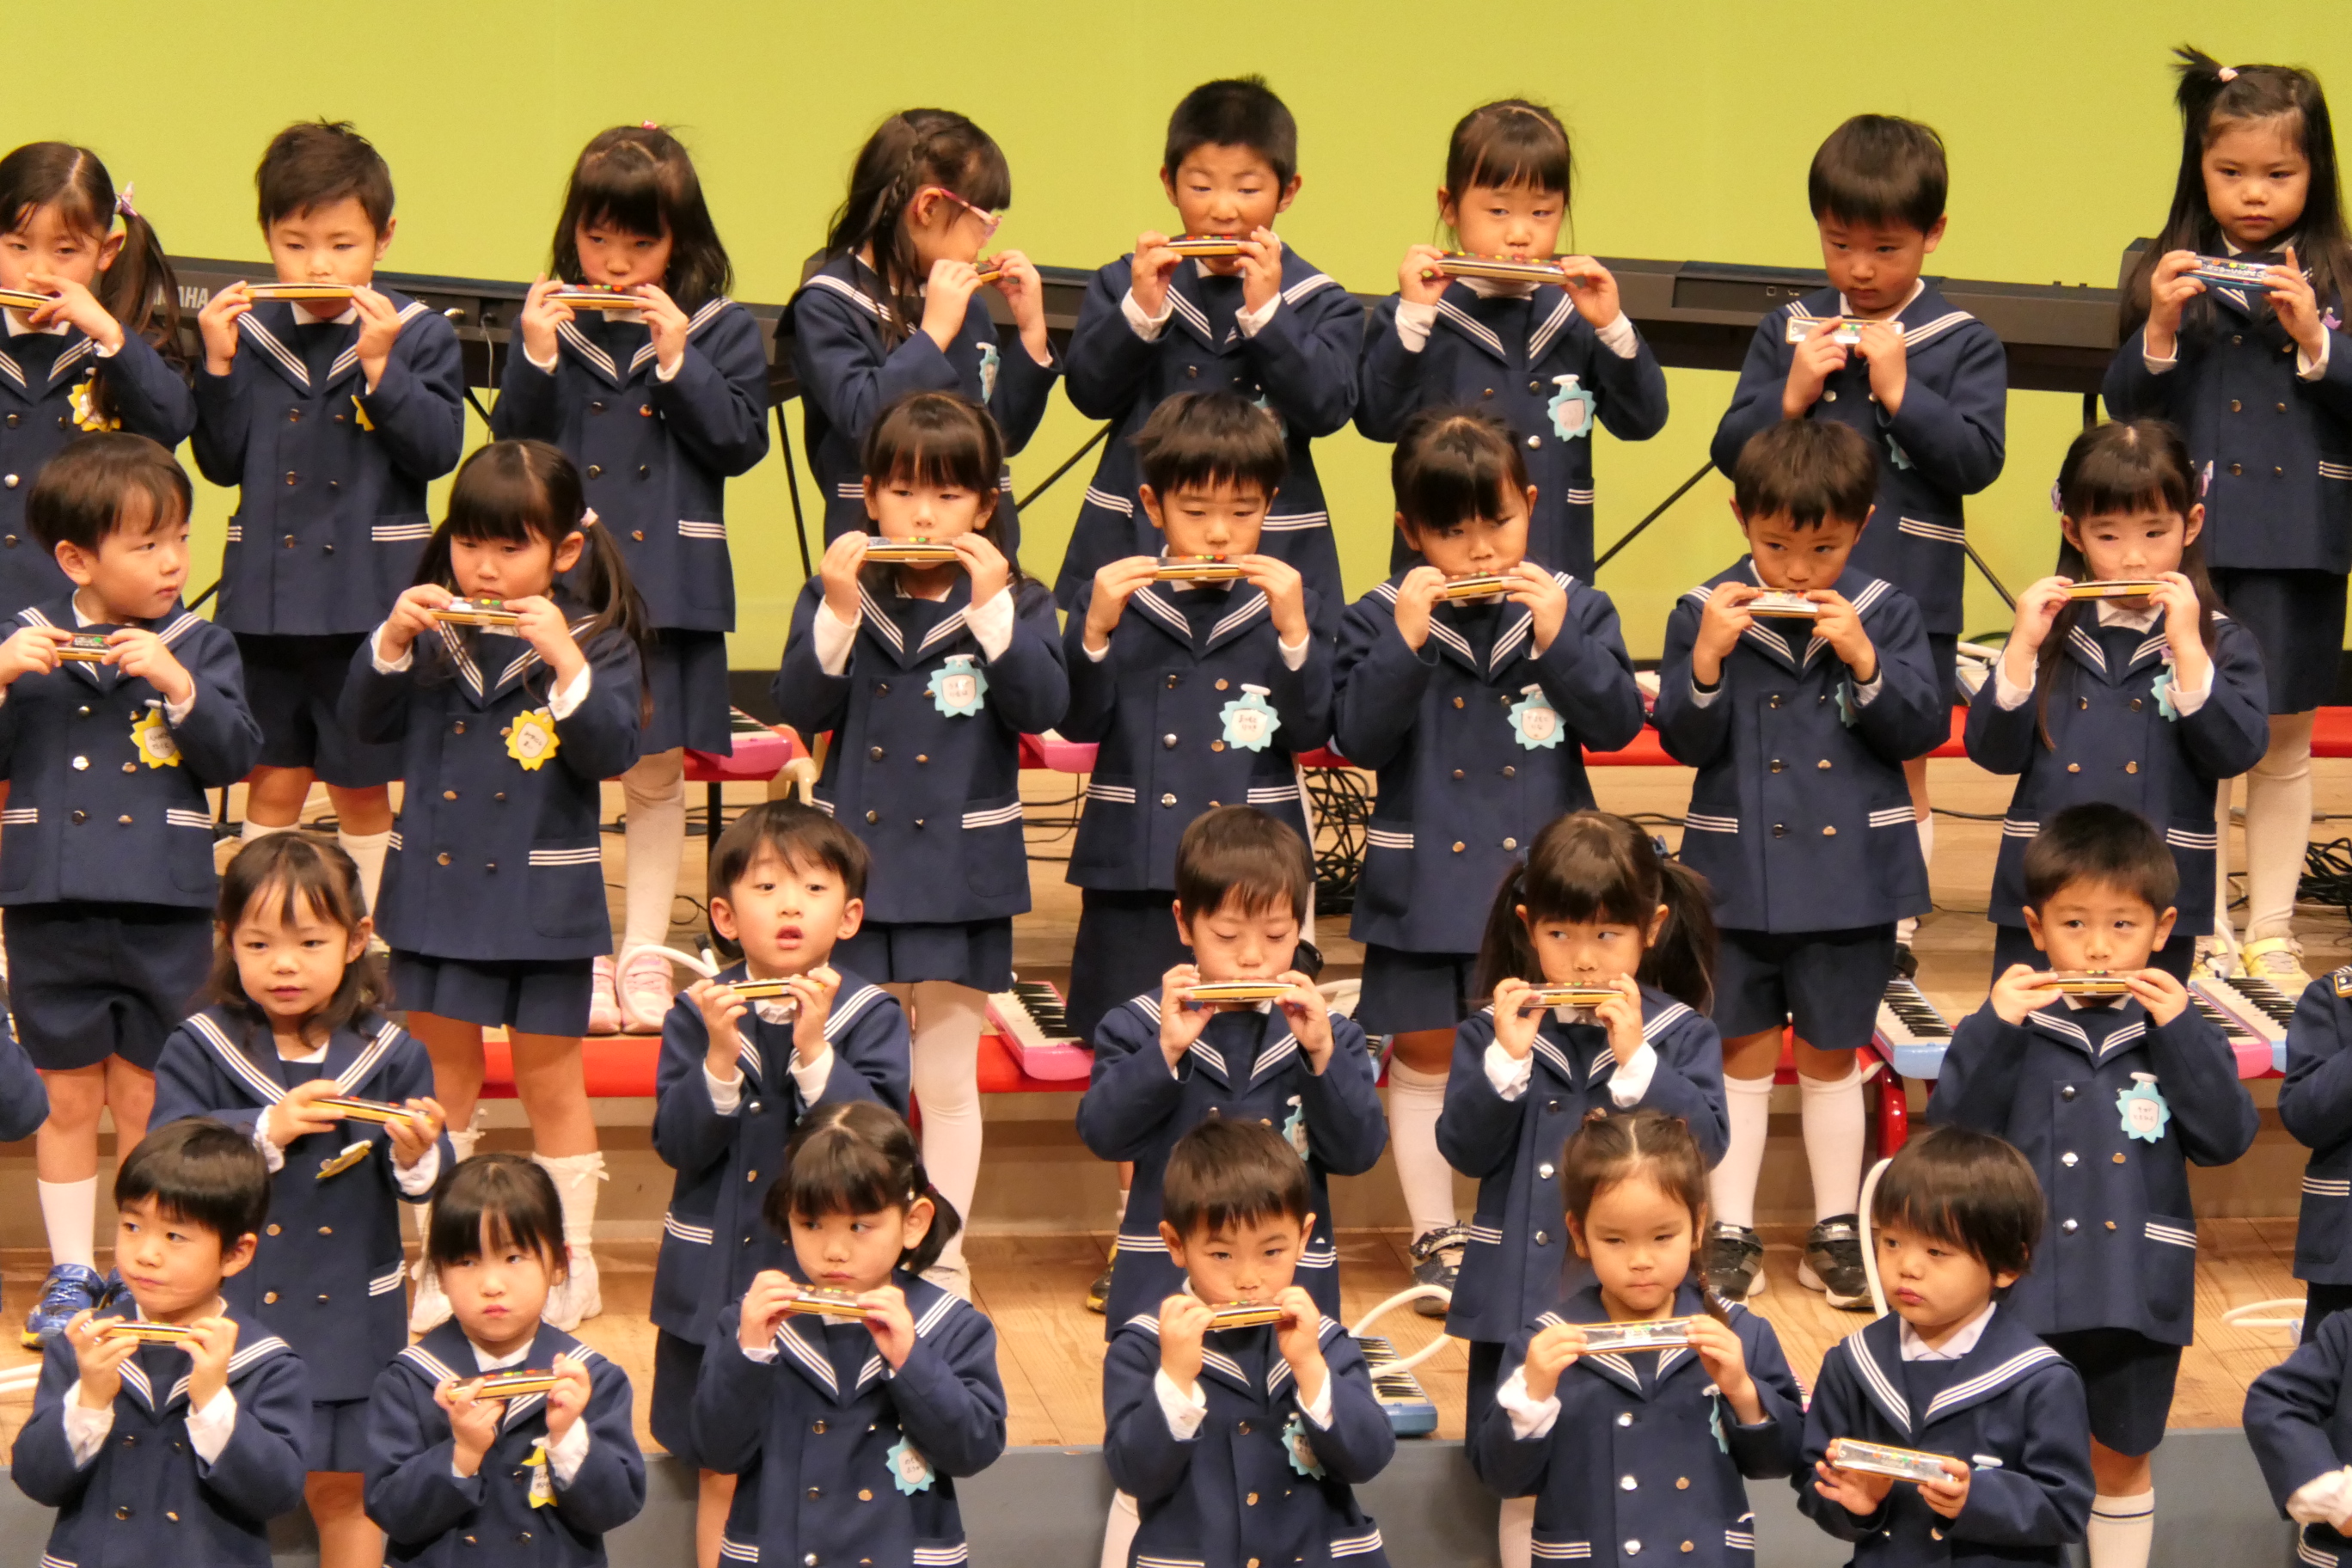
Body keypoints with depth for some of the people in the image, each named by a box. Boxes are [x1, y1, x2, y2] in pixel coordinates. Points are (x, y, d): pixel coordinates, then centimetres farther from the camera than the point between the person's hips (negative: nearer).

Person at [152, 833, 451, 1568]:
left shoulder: (388, 1054, -1)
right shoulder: (199, 1049, -4)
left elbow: (429, 1179, -3)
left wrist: (415, 1156, -25)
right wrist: (266, 1130, -25)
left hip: (348, 1316, 1)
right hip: (228, 1310, -1)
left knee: (342, 1488, 11)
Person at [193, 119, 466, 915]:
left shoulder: (417, 335, -3)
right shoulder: (250, 334, 4)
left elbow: (437, 450, -12)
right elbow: (222, 463, 3)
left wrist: (379, 369, -20)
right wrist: (218, 365, -9)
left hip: (370, 594, -2)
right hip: (266, 593, 2)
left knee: (361, 787, 7)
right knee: (273, 782, 8)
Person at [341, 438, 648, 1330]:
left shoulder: (594, 639, -7)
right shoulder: (431, 628, 1)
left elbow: (613, 751, -15)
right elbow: (366, 723, 1)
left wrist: (566, 664, -27)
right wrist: (391, 643, -14)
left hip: (542, 897, -3)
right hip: (437, 887, 3)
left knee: (549, 1079, 7)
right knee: (440, 1073, 12)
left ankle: (570, 1260, 18)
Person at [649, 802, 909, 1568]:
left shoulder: (870, 1015, -5)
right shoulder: (698, 1012, -2)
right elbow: (678, 1145, -9)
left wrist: (813, 1049, -26)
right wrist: (720, 1057, -23)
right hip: (717, 1279, 1)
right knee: (722, 1476, 10)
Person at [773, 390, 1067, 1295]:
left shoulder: (1014, 603, 0)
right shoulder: (837, 598, 2)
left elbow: (1042, 708, -13)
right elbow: (799, 710, -7)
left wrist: (990, 610, -22)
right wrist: (839, 614, -19)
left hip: (961, 872, -1)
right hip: (856, 861, 1)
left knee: (948, 1084, 7)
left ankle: (945, 1263, 15)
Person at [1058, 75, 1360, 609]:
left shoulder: (1318, 302, 5)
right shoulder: (1128, 282, 10)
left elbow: (1328, 408, -11)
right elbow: (1090, 393, -1)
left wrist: (1265, 311, -17)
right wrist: (1141, 310, -14)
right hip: (1132, 542, 2)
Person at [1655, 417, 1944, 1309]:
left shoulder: (1884, 614, -2)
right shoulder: (1707, 612, -4)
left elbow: (1920, 730, -6)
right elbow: (1685, 741, -6)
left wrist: (1862, 659, -19)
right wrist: (1708, 659, -21)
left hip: (1851, 872, 0)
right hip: (1738, 873, 0)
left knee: (1831, 1056, 11)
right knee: (1743, 1054, 6)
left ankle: (1837, 1230, 20)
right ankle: (1731, 1233, 14)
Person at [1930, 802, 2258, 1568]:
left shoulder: (2176, 1028, 0)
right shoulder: (2009, 1025, -5)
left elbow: (2226, 1139, -9)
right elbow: (1951, 1132, -12)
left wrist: (2181, 1032, -17)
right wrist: (1991, 1030, -21)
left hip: (2139, 1293, 1)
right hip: (2024, 1287, -1)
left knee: (2122, 1456, 16)